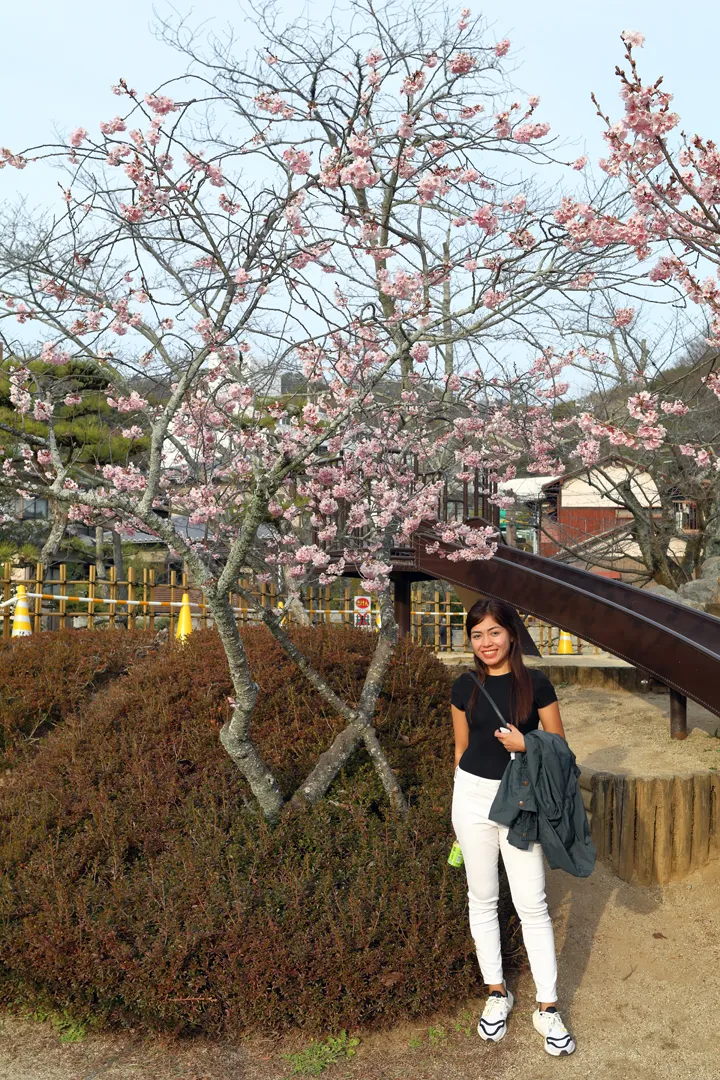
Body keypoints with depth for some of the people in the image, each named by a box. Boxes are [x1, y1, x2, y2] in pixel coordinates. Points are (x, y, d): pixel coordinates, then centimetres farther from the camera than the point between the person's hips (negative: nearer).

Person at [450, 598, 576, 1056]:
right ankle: (497, 992, 28)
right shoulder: (466, 686, 1)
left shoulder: (536, 683, -6)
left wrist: (525, 744, -18)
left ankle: (548, 1008, 14)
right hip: (474, 796, 2)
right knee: (483, 898, 11)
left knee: (532, 903, 1)